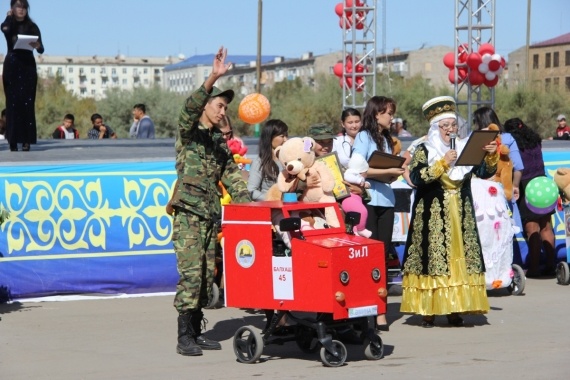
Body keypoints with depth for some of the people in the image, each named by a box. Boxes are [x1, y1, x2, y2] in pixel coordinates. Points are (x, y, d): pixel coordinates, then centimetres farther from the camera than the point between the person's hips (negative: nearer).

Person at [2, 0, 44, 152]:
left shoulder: (32, 27, 6)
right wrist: (9, 17, -4)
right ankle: (13, 140, -3)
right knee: (12, 103, -3)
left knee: (27, 102, -7)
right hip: (11, 66, 0)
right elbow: (5, 29, -20)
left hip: (28, 66, 0)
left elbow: (41, 50, 0)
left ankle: (27, 140, -8)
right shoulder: (8, 24, 6)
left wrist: (37, 46, -22)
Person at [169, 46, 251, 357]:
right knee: (191, 273, -12)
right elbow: (191, 106, -21)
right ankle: (184, 338, -11)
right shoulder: (188, 132, 0)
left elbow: (233, 179, 17)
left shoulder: (220, 143, 19)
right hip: (188, 214, -7)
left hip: (211, 216, 7)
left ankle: (197, 332, 13)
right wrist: (214, 77, -34)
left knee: (207, 275, 6)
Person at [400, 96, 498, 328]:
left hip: (461, 215, 4)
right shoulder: (424, 150, -1)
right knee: (433, 257, -7)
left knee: (460, 258, 2)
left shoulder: (464, 148, 10)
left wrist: (491, 156, -15)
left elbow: (484, 172, 3)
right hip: (433, 216, -4)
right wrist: (442, 163, -21)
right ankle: (428, 311, -4)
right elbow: (416, 178, -16)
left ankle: (455, 309, 6)